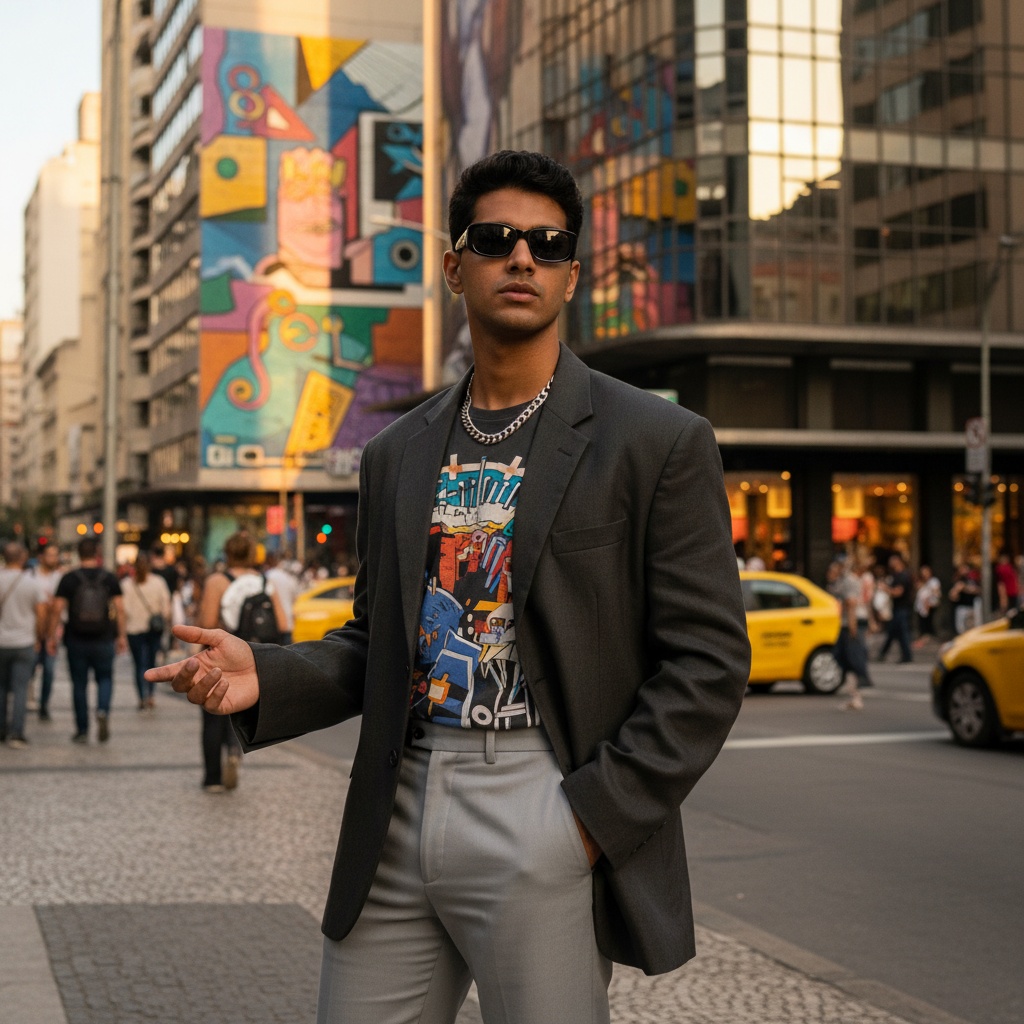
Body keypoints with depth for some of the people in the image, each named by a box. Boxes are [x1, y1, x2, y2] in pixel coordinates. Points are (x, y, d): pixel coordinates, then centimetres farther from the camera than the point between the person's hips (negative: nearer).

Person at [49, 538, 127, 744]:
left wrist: (52, 636, 0)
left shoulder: (69, 579, -2)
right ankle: (103, 711, -15)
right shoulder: (110, 578, 1)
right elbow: (119, 609, -2)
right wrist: (122, 636, 4)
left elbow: (57, 609, -7)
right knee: (105, 679, 13)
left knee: (79, 684, 8)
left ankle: (82, 730, 11)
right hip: (104, 641, 1)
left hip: (76, 641, 0)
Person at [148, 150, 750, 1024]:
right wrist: (265, 678, 0)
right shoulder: (398, 454, 14)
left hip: (544, 820, -4)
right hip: (397, 819, 5)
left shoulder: (660, 443, -2)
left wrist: (596, 819, -12)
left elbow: (707, 661, -5)